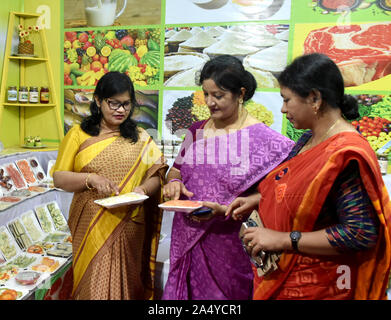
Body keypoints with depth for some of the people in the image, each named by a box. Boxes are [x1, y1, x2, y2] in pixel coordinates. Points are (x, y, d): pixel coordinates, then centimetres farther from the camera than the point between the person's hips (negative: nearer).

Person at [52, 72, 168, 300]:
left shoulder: (141, 139, 7)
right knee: (94, 287, 4)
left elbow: (156, 176, 5)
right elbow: (59, 178, 1)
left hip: (128, 228, 1)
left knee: (125, 285, 8)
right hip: (90, 228, -1)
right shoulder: (79, 134, 4)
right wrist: (91, 179, -16)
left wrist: (142, 189, -16)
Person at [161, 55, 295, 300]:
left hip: (229, 246, -5)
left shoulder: (262, 139, -10)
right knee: (182, 292, 14)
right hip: (188, 241, 5)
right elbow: (176, 169, 19)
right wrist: (173, 182, -3)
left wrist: (224, 210, -24)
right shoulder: (197, 131, 8)